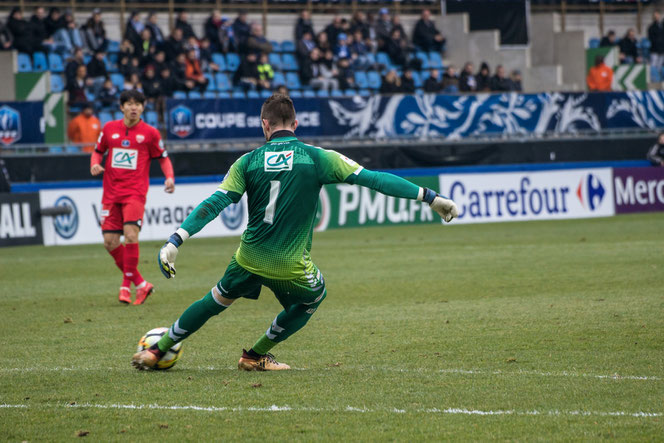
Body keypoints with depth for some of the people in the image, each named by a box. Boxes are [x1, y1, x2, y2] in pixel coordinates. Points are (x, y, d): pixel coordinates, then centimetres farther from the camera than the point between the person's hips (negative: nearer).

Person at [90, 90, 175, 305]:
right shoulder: (109, 128, 8)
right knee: (110, 242, -2)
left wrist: (169, 178, -7)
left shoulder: (150, 133, 1)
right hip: (111, 193, 4)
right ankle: (140, 283, 11)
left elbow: (163, 158, 10)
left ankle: (126, 285, -9)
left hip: (135, 192, -4)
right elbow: (98, 151, 21)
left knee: (130, 235, -21)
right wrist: (95, 164, -1)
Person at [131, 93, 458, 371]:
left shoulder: (248, 162, -2)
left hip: (250, 258, 3)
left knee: (217, 300, 27)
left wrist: (174, 242, -9)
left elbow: (214, 204, -8)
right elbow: (372, 179, -7)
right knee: (315, 296, 29)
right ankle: (256, 356, 33)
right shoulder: (316, 158, -7)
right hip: (290, 265, -2)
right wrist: (430, 197, -5)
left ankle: (157, 351, 34)